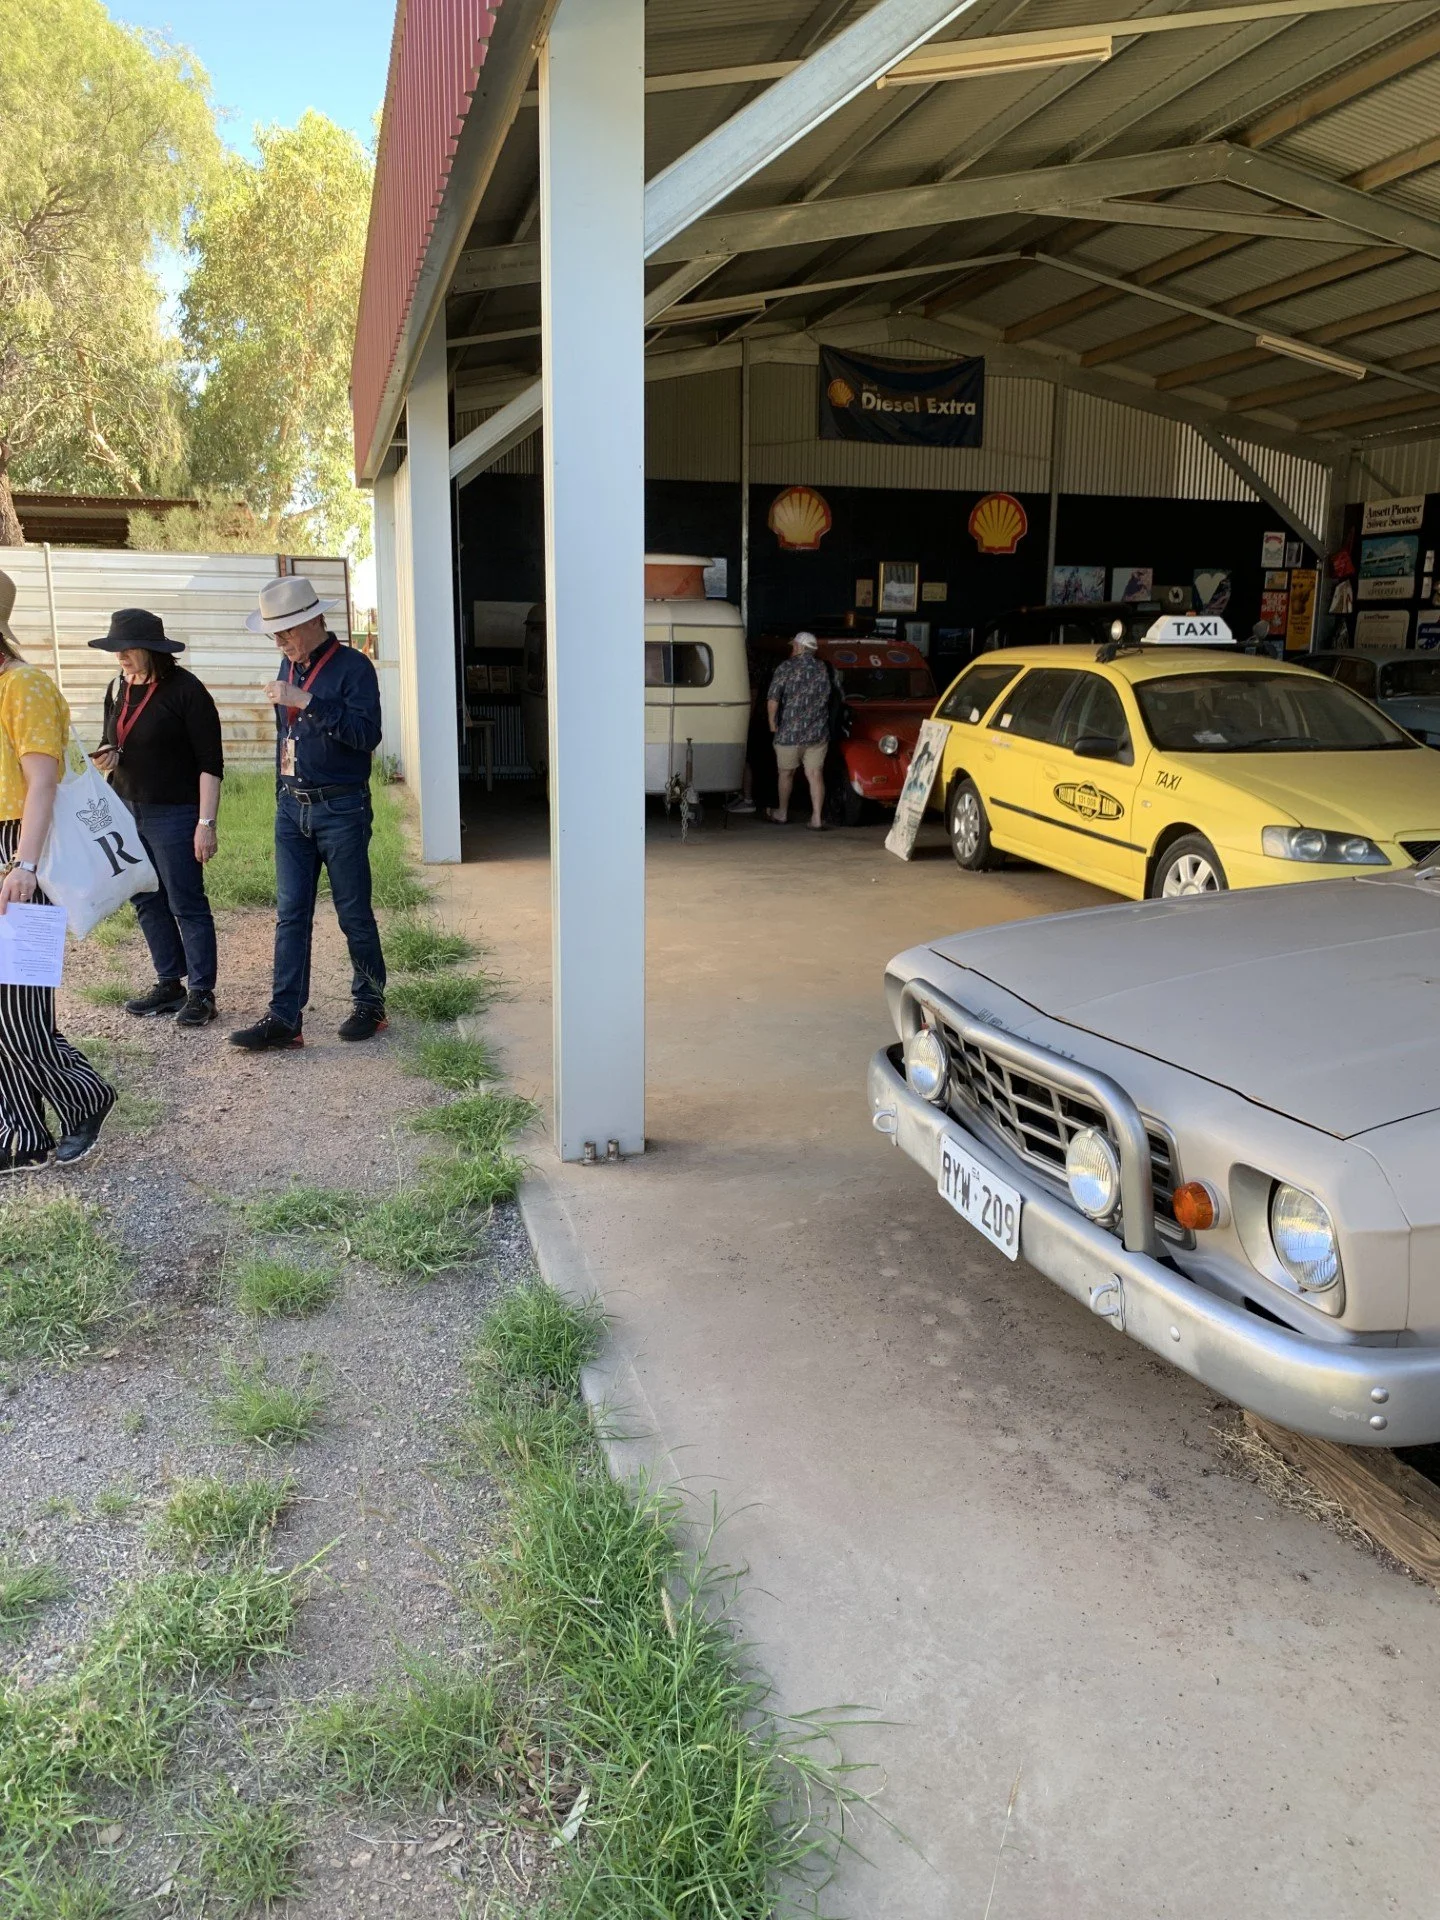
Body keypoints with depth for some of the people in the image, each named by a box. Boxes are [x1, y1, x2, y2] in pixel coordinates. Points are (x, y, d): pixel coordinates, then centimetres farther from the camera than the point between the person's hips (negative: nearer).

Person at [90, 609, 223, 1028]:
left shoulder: (186, 691, -12)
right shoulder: (118, 689, 9)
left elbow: (210, 763, -13)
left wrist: (206, 823, -18)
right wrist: (106, 756, -2)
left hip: (174, 814, -7)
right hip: (126, 810, 7)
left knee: (187, 905, -1)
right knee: (147, 903, 12)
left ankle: (201, 993, 7)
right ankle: (169, 985, 23)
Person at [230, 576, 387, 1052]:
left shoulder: (352, 666, -11)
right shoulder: (291, 666, 11)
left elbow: (367, 734, -24)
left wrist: (308, 702, -28)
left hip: (341, 810, -6)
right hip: (292, 807, 6)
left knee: (354, 914, 4)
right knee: (290, 915, 3)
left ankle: (370, 1004, 20)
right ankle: (284, 1018, 4)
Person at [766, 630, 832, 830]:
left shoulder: (786, 667, -8)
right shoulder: (823, 668, 5)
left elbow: (773, 699, -13)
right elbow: (827, 696, 13)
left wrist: (773, 723, -2)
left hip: (789, 732, -3)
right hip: (818, 732, 3)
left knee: (786, 773, 15)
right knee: (815, 775, 3)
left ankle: (782, 813, 28)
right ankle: (817, 818, -4)